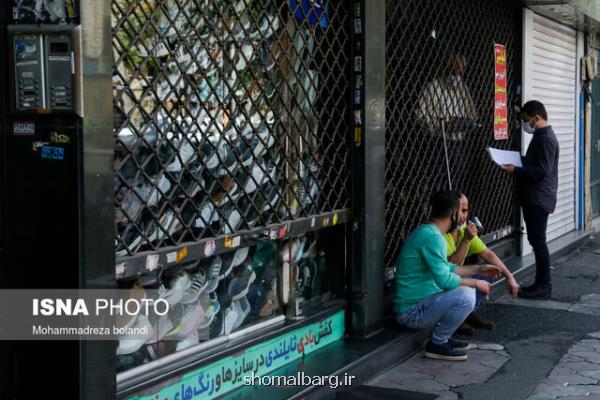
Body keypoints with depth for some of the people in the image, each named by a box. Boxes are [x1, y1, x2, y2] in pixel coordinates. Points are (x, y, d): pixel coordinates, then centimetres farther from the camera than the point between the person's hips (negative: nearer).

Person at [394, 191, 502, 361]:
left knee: (467, 287, 18)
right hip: (411, 312, -10)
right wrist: (475, 283, -11)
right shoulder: (432, 237, -21)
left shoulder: (425, 231, 12)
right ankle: (437, 344, -8)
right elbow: (444, 279, -25)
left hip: (419, 302, 10)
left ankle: (443, 337, 16)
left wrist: (478, 269, 20)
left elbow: (446, 269, 23)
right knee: (465, 296, -26)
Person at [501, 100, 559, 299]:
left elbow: (543, 170, -23)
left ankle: (543, 286, -2)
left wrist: (516, 170, -22)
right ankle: (542, 283, 18)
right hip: (534, 198, 10)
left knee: (538, 241, -7)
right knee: (536, 240, 12)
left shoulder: (546, 139, -16)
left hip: (539, 199, -10)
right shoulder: (541, 136, 15)